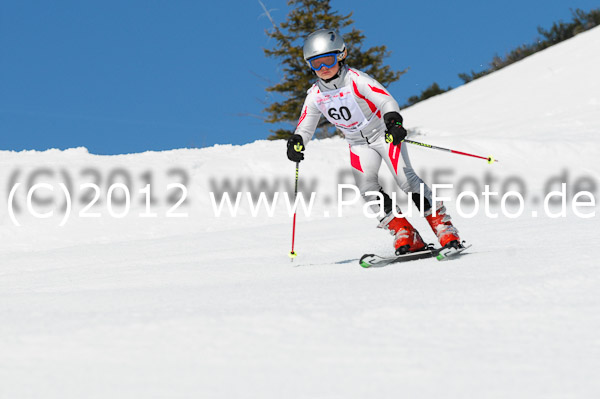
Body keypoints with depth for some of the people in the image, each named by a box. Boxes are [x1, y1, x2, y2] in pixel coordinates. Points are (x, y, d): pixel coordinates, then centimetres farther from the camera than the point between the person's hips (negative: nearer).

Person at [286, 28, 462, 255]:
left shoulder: (356, 80, -20)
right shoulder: (315, 95, -5)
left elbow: (387, 101, -29)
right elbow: (305, 127, 3)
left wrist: (394, 121, -49)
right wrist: (296, 142, -19)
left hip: (384, 133, -4)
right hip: (359, 144, 4)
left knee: (405, 178, -20)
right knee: (366, 186, -19)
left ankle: (442, 224, -12)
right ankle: (405, 235, -14)